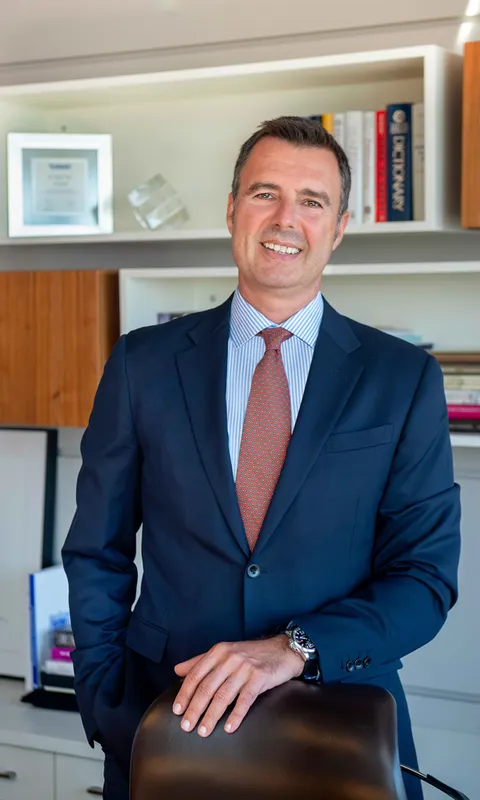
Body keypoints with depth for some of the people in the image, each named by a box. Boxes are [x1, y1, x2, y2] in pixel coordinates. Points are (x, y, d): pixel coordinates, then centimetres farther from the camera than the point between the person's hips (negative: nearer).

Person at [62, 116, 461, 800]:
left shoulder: (405, 378, -4)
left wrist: (292, 649, -20)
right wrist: (111, 716, -6)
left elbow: (427, 577, -6)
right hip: (167, 722, 1)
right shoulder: (142, 363, -2)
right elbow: (97, 556, 2)